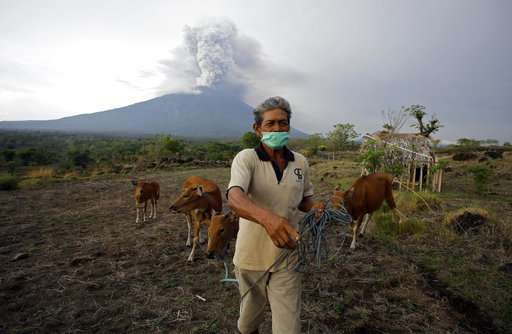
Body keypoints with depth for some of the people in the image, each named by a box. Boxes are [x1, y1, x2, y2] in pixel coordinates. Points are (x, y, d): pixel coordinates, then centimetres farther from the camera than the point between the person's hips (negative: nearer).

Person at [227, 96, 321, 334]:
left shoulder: (301, 163, -1)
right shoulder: (246, 158, -14)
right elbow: (234, 198, -33)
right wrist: (266, 217, -52)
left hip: (287, 257, 2)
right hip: (251, 256, -1)